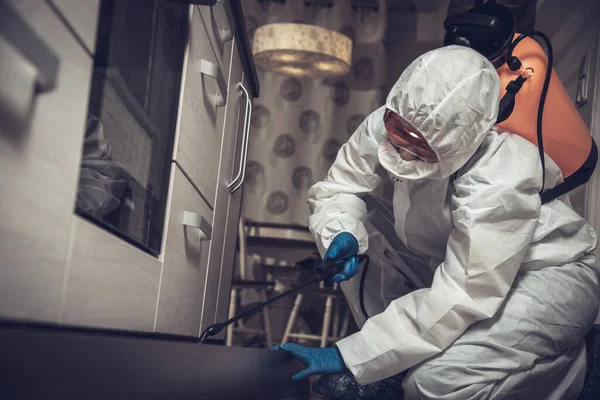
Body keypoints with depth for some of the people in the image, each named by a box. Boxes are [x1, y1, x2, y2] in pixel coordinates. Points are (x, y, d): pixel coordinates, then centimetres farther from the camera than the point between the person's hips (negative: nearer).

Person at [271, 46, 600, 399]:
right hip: (467, 260, 7)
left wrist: (347, 357, -34)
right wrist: (340, 234, -29)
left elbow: (458, 299, -34)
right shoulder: (387, 126, -19)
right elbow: (336, 188, -4)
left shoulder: (500, 183, -34)